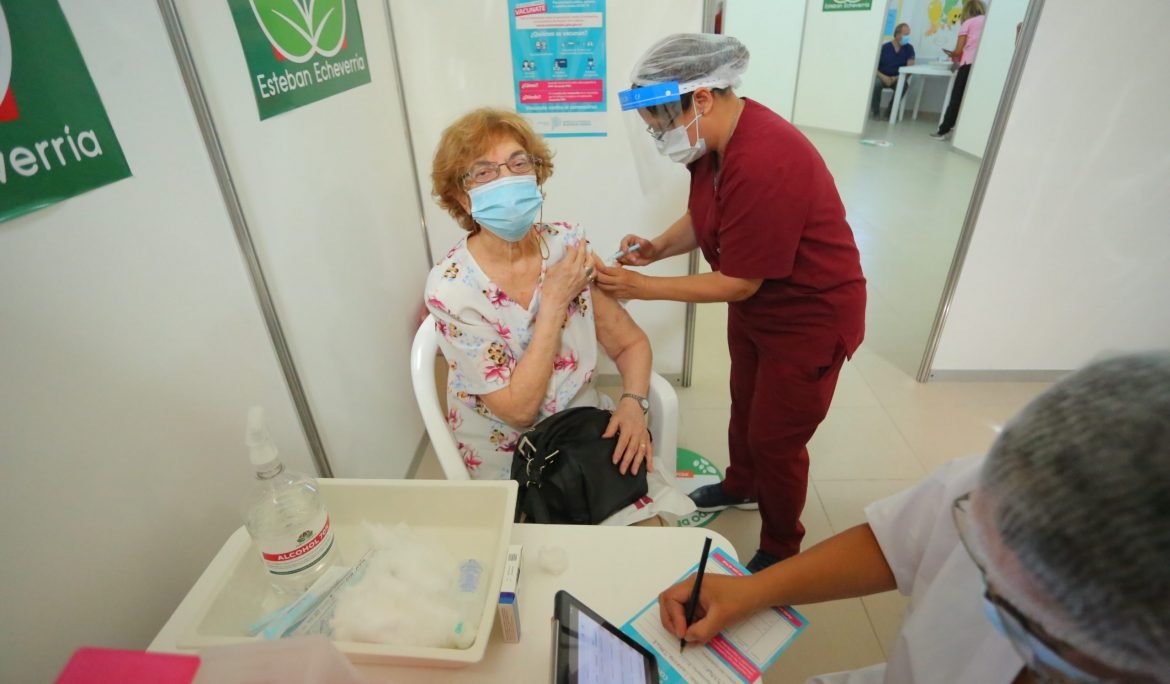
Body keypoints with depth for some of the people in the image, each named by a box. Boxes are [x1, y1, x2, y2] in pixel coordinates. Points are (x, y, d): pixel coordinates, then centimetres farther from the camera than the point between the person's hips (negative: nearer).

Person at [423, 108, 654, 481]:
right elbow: (518, 409, -20)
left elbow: (631, 342, -2)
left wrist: (632, 403, -21)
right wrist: (554, 302, -23)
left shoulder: (569, 244, -10)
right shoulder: (450, 287, -20)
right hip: (510, 462, -3)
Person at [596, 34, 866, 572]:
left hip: (810, 317, -8)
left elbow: (738, 282, -28)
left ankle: (781, 550, 32)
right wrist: (657, 248, -11)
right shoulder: (715, 138, -5)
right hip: (753, 305, 9)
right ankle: (741, 486, 52)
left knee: (776, 438, 6)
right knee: (745, 405, 24)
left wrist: (641, 287, -23)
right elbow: (702, 217, 8)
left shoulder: (764, 165, -34)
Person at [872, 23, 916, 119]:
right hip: (883, 77, -1)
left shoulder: (909, 48, 3)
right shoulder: (884, 47, -3)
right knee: (875, 83, -35)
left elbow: (910, 68, -6)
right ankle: (876, 112, -12)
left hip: (898, 78, 1)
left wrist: (897, 78, -23)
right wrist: (883, 77, -24)